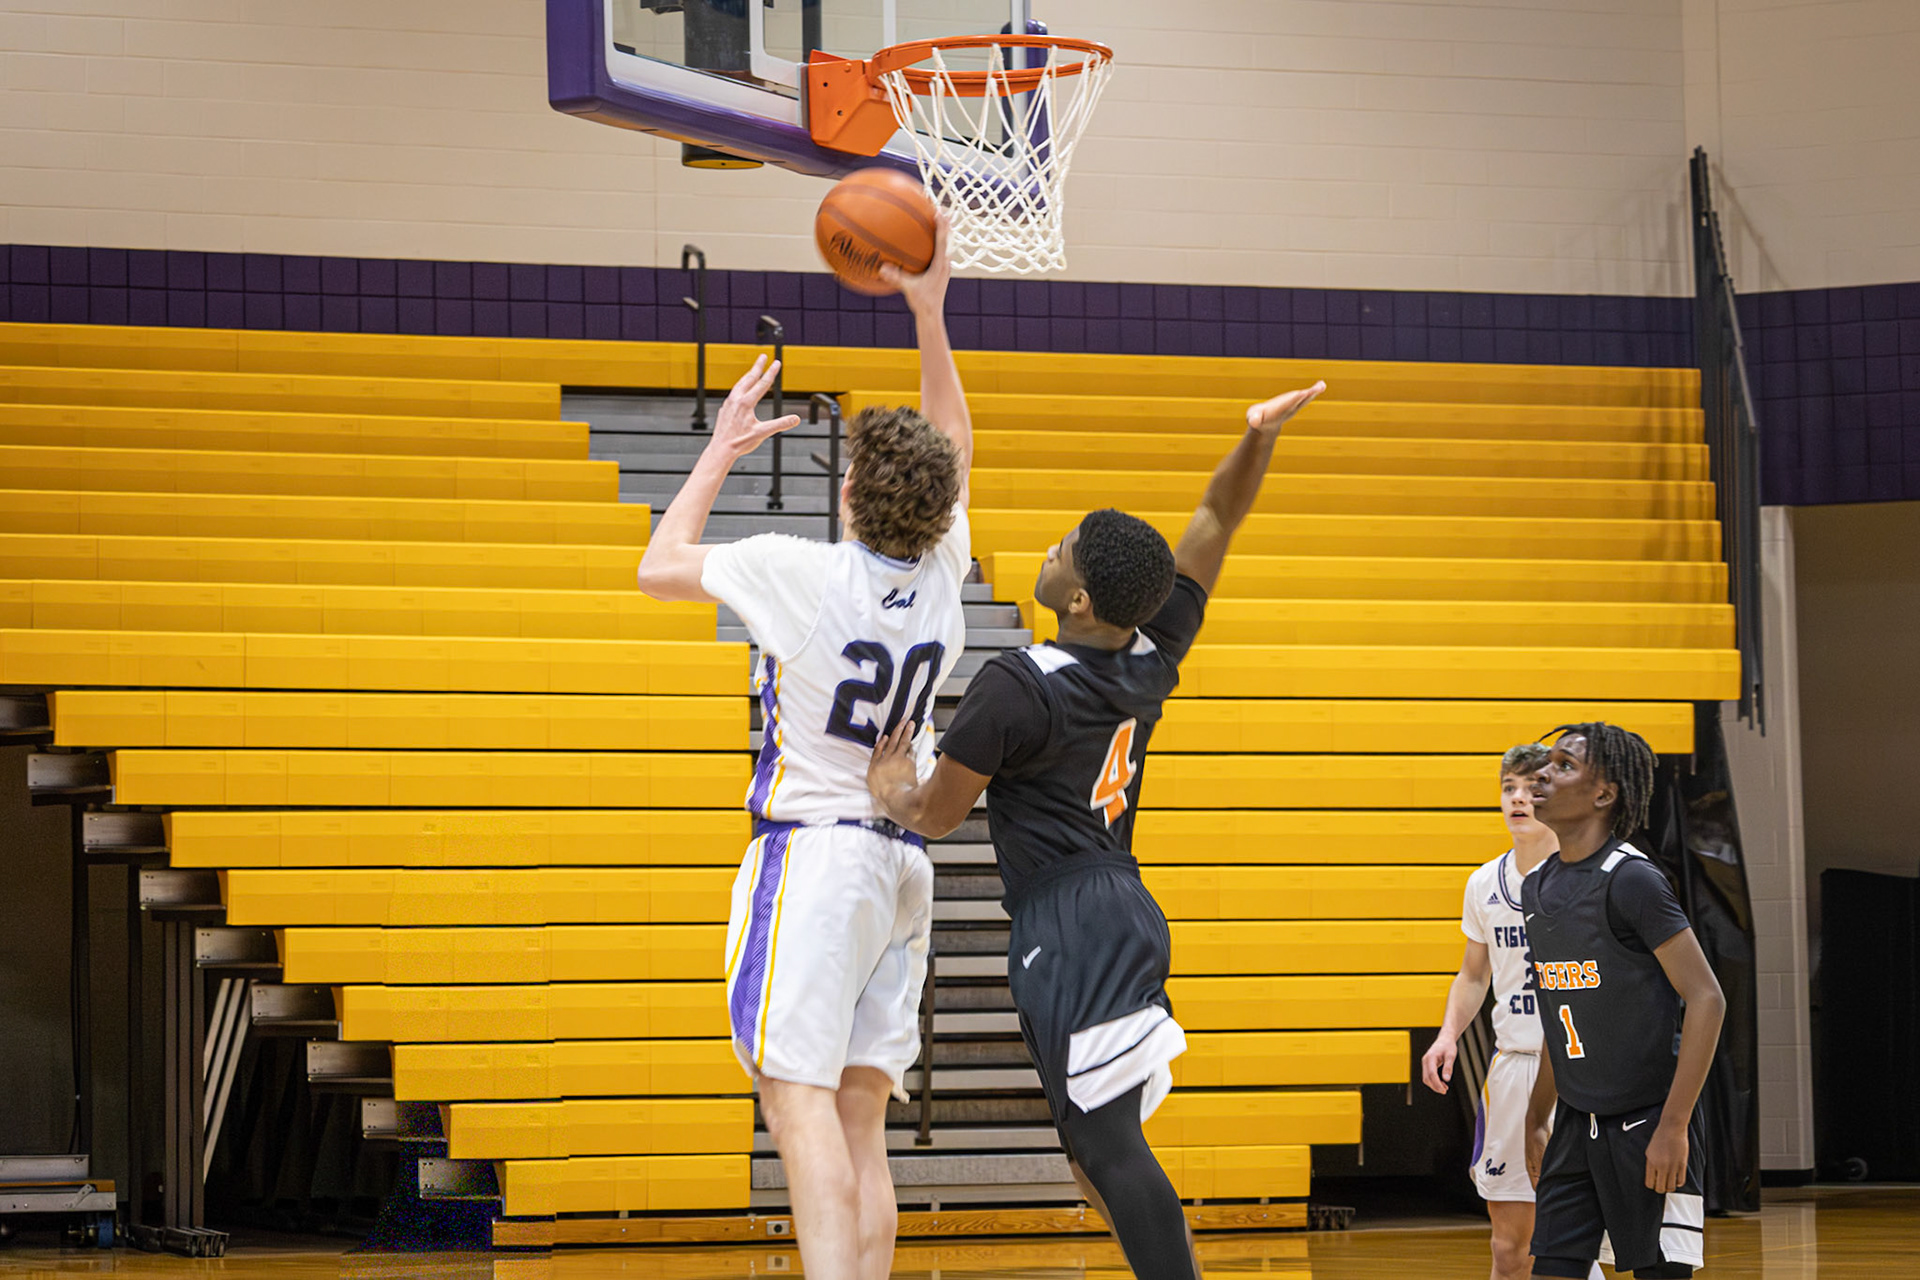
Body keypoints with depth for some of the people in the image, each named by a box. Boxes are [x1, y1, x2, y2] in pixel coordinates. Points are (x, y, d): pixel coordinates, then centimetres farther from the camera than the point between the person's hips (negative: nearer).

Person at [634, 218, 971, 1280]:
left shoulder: (802, 573, -12)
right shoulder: (942, 576, 3)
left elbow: (659, 568, 3)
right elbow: (953, 450, 22)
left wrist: (722, 450, 12)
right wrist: (929, 314, 21)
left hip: (810, 852, -6)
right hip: (902, 861, 6)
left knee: (800, 1099, -14)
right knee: (860, 1117, 7)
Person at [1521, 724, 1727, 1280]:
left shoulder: (1630, 880, -15)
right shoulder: (1537, 889, 10)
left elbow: (1706, 999, -18)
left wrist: (1673, 1127, -21)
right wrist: (1538, 1120, 22)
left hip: (1646, 1129, -7)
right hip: (1576, 1126, 7)